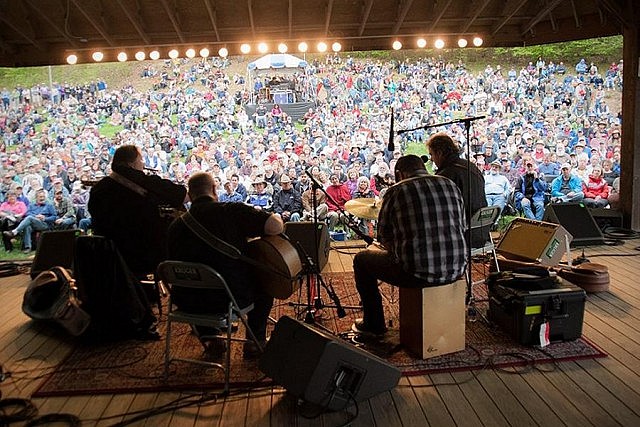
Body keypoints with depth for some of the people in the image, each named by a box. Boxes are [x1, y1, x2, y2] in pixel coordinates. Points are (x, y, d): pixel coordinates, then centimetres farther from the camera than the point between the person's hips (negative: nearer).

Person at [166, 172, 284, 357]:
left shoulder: (175, 225, -1)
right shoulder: (232, 211, -12)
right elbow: (276, 226, -19)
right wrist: (276, 216, 5)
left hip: (188, 303, 4)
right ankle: (255, 341, 27)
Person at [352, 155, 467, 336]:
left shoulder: (396, 191, -4)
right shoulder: (451, 185, 9)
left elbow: (384, 236, 5)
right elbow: (463, 227, 16)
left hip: (417, 273, -5)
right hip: (456, 270, 6)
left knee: (361, 260, 19)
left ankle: (374, 324, 28)